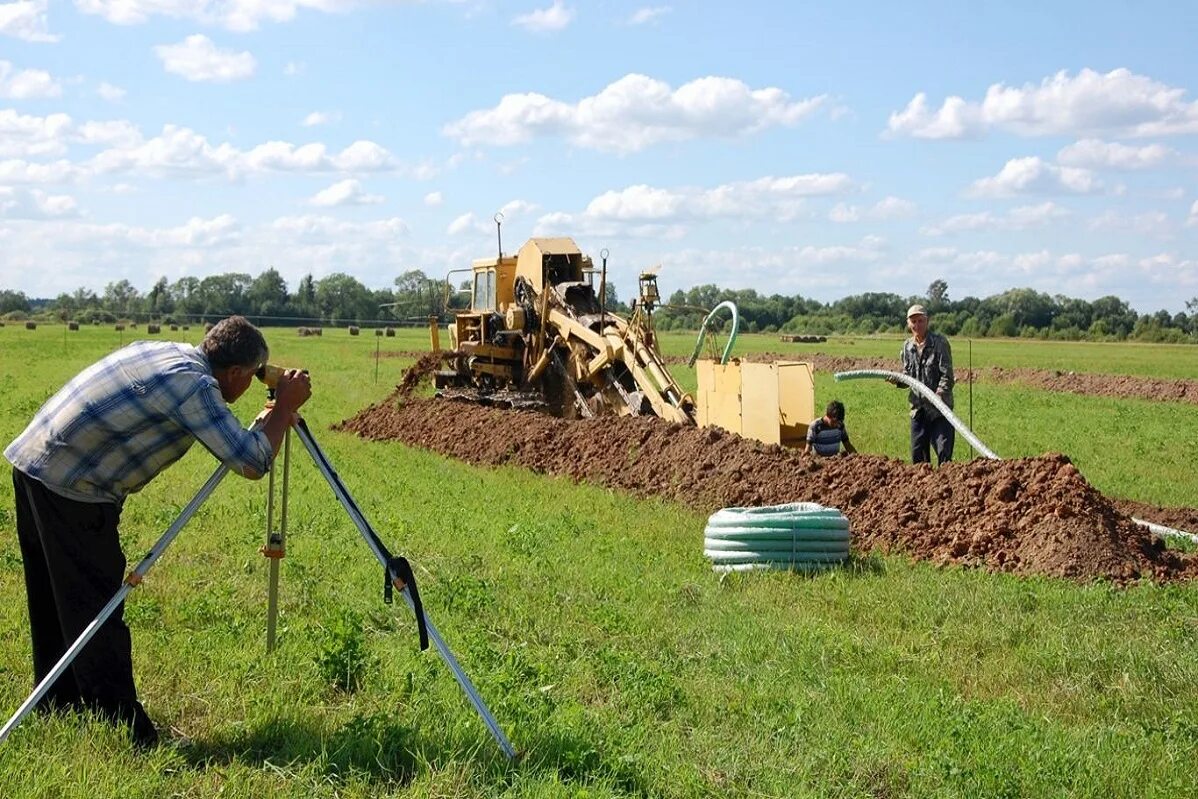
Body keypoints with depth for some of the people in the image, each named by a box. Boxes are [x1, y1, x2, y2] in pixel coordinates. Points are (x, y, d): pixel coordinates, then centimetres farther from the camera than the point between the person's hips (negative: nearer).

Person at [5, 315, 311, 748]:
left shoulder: (161, 350, 11)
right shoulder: (194, 385, -16)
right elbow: (252, 462, -17)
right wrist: (285, 407, -5)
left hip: (30, 460, 9)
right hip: (70, 487, -9)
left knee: (56, 603, 19)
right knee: (97, 611, -4)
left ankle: (59, 709, 31)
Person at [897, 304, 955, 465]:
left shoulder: (939, 342, -8)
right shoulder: (907, 346, 8)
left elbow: (947, 374, -13)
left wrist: (939, 394, -26)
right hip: (918, 407, 5)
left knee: (944, 449, -8)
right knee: (917, 453, 9)